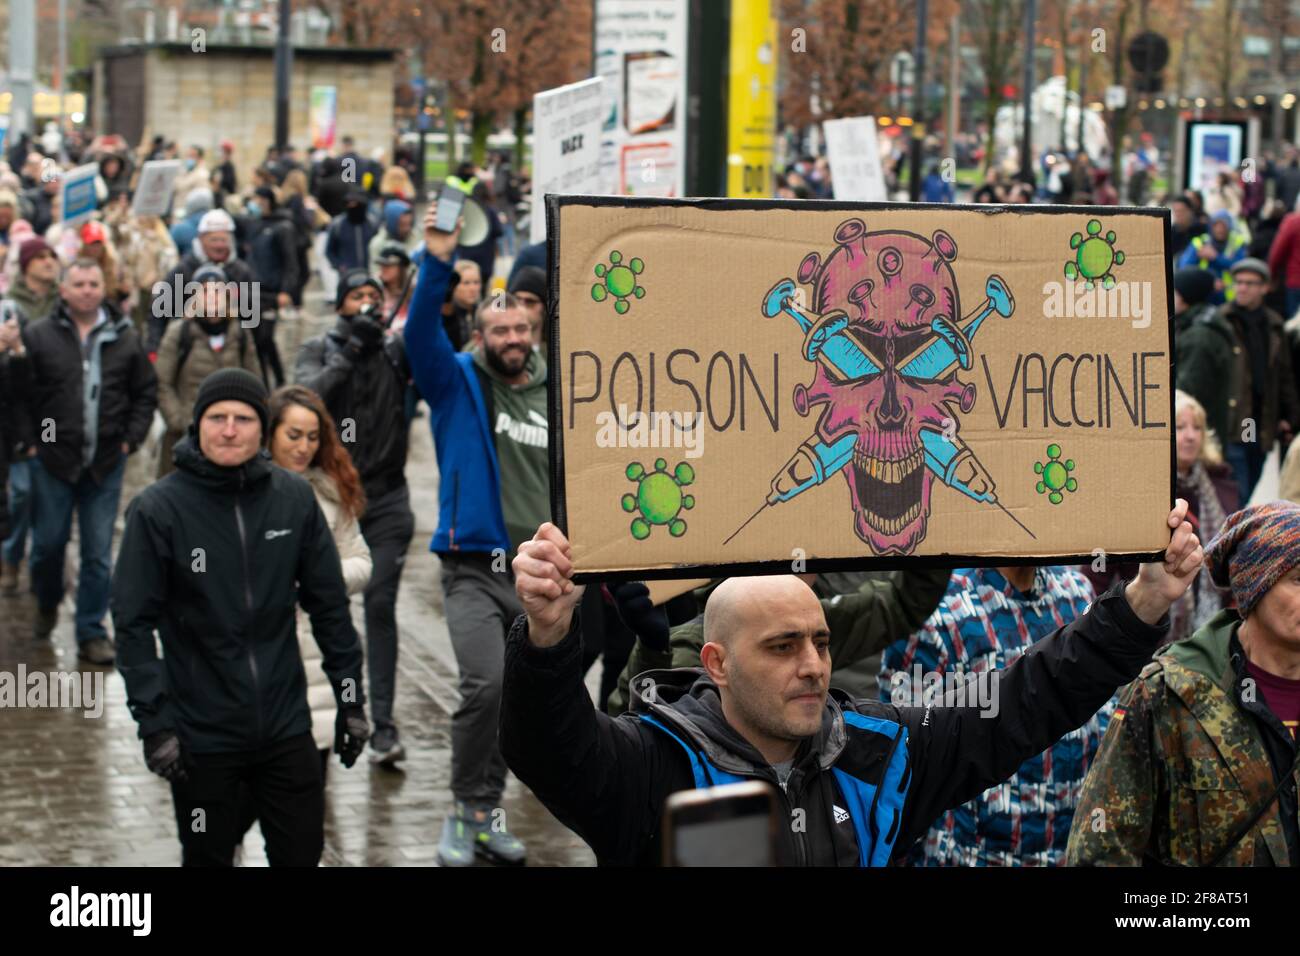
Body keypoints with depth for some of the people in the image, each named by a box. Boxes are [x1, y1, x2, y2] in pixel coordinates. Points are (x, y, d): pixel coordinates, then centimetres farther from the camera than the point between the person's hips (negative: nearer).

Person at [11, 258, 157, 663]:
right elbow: (17, 394, -1)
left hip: (105, 463, 1)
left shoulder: (125, 339, 4)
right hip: (52, 461, -1)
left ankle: (92, 632, 13)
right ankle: (47, 603, 36)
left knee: (99, 553, 4)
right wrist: (30, 442, -6)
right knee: (48, 542, 7)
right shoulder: (37, 336, -2)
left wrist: (131, 440, 3)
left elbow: (146, 393, 11)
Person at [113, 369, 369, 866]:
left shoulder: (295, 498, -3)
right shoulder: (158, 508, -11)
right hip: (201, 734, -2)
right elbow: (134, 624, -10)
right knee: (208, 858, 13)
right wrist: (153, 720, -13)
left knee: (302, 854, 11)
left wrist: (351, 698, 5)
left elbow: (330, 604, 4)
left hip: (286, 728, 2)